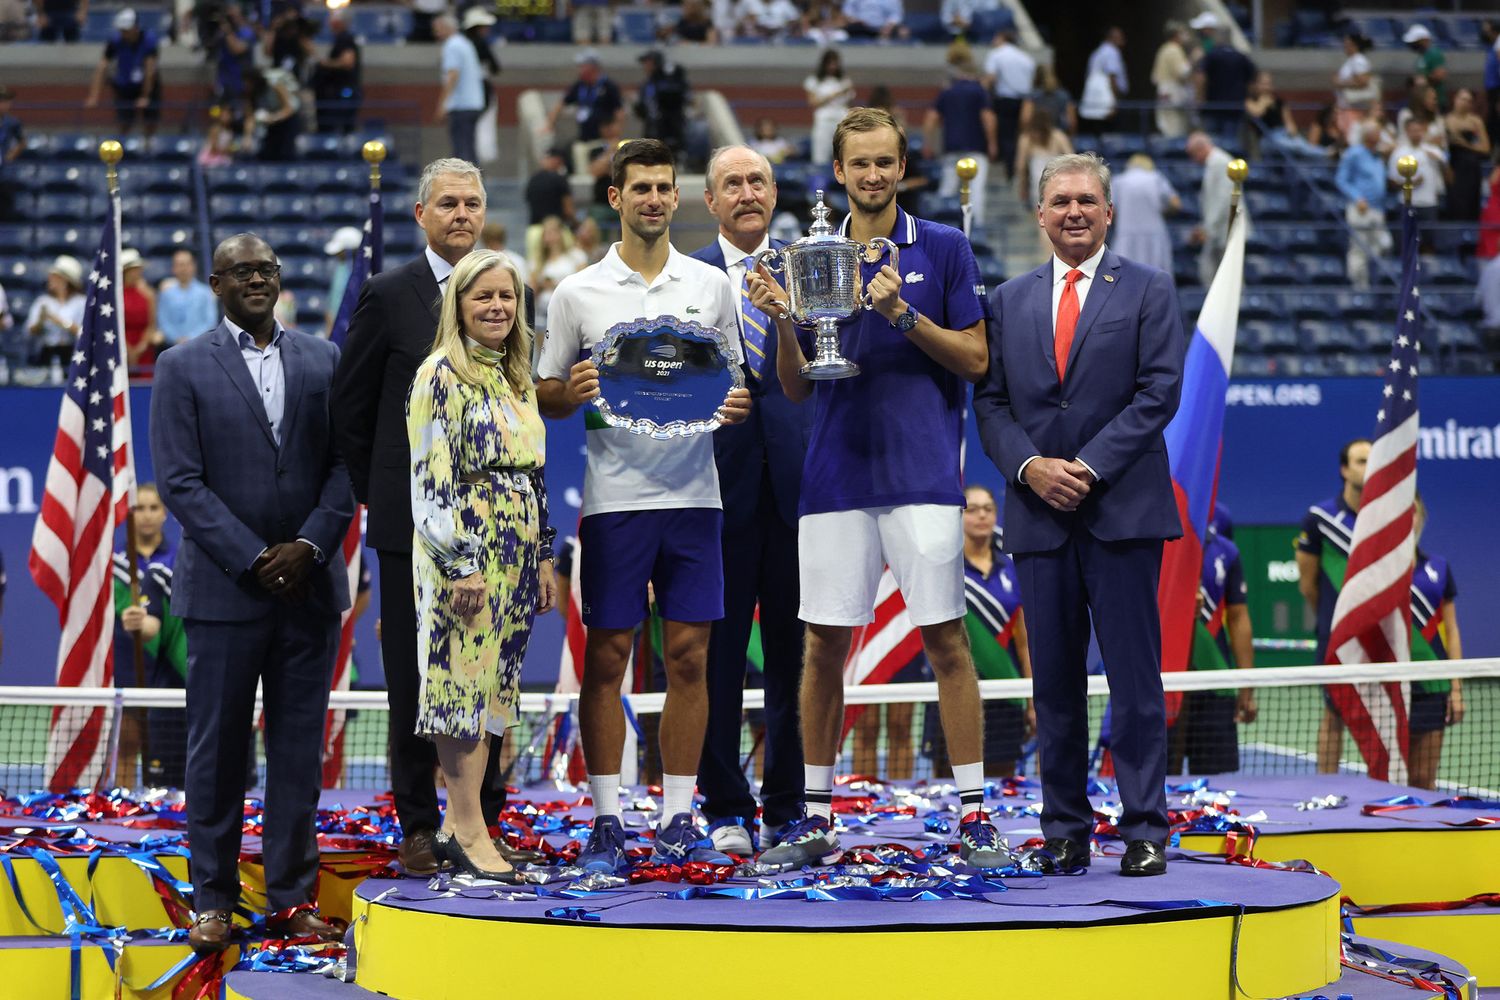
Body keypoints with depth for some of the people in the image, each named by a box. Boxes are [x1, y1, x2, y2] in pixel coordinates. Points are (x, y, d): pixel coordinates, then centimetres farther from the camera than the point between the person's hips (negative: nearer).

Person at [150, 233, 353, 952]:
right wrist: (254, 559, -12)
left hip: (308, 587, 3)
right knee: (217, 750, 1)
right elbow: (180, 482, -6)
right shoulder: (183, 368, 1)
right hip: (224, 588, -2)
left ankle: (292, 897, 11)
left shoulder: (322, 360, 10)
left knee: (299, 749, 5)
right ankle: (213, 900, 9)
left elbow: (344, 463, 6)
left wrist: (309, 546, -9)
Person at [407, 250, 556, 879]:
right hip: (463, 551, -8)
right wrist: (461, 564, -19)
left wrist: (543, 556, 16)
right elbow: (433, 478, -14)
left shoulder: (516, 378, 15)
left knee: (490, 686, 8)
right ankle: (469, 832, -6)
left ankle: (458, 824, 13)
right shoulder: (442, 375, -9)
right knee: (463, 683, -7)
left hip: (514, 557, 8)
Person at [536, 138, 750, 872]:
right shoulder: (578, 294, 4)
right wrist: (574, 393, -14)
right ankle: (605, 820, 5)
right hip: (615, 496, -2)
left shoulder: (711, 286, 9)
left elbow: (735, 381, 16)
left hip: (693, 491, 2)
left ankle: (677, 815, 9)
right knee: (607, 655, -1)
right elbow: (545, 397, 8)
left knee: (689, 655, 2)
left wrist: (736, 406, -6)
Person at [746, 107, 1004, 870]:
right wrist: (783, 321, -8)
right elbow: (797, 388, 11)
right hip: (836, 479, 3)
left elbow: (975, 360, 0)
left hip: (922, 475, -3)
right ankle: (816, 818, 11)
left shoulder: (944, 249, 3)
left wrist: (904, 315, -14)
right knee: (824, 643, 3)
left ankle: (974, 815, 1)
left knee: (945, 638, -4)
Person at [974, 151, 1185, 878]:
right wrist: (1029, 466, -8)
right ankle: (1065, 832, 11)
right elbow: (990, 402, 11)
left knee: (1134, 677, -5)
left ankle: (1144, 831, -2)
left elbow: (1159, 391, -4)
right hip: (1040, 513, 3)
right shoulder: (1010, 301, 15)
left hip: (1122, 510, -3)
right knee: (1054, 681, 5)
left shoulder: (1149, 291, 5)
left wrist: (1088, 467, -13)